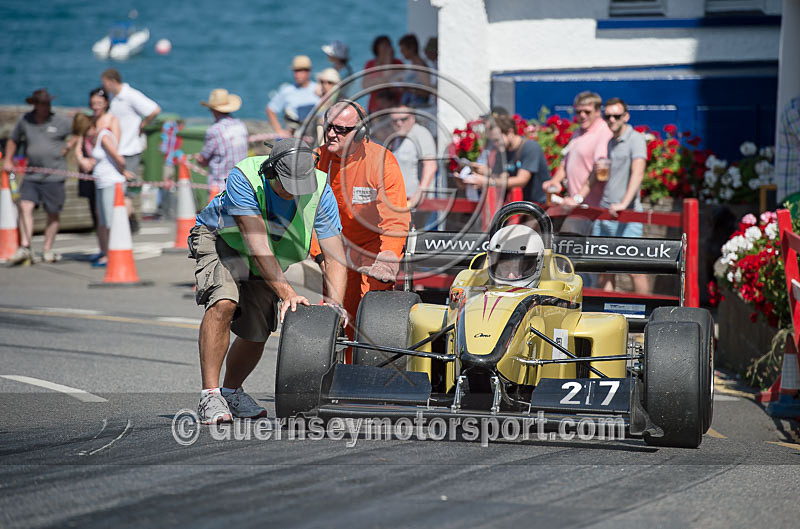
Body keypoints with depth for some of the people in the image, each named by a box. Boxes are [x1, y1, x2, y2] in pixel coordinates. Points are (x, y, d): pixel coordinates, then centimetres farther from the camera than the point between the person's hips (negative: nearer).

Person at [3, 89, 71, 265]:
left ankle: (47, 250, 16)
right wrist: (7, 160, 14)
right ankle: (25, 248, -17)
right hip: (31, 175, 2)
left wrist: (67, 147, 0)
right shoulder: (24, 121, 6)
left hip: (54, 176, -2)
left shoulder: (61, 121, -1)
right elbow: (13, 140, 22)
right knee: (25, 206, -14)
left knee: (53, 214, 3)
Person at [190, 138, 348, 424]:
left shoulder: (320, 190, -26)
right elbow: (257, 244, -40)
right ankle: (209, 396, -26)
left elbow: (334, 255, -27)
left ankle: (231, 391, 33)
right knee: (224, 303, -30)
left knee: (256, 334, 4)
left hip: (273, 261, 4)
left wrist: (335, 301, -43)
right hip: (221, 240, -4)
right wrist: (287, 293, -49)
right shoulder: (242, 178, -36)